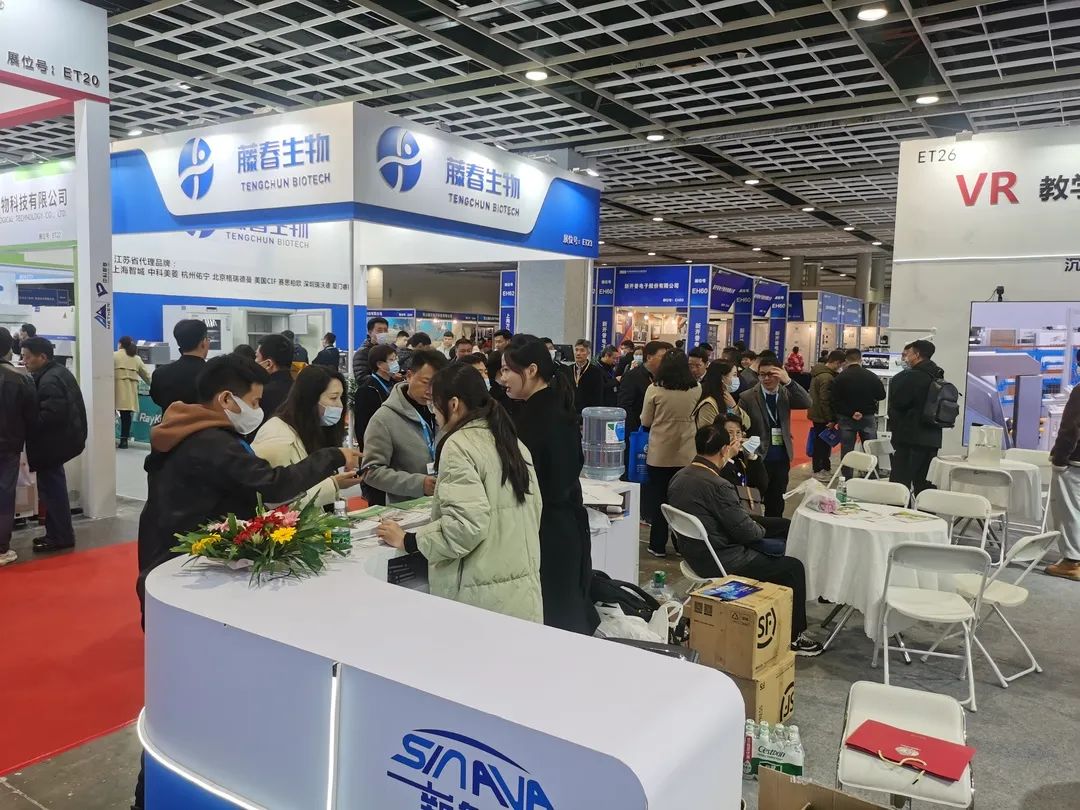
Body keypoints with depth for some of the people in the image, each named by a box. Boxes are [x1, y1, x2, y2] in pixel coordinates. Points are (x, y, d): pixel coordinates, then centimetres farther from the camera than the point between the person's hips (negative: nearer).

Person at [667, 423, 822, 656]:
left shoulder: (679, 477, -1)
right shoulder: (717, 485, -27)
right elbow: (746, 531, -18)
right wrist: (761, 530, 3)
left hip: (694, 555, 10)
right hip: (721, 563, -10)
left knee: (772, 550, 28)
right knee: (793, 567, 4)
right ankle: (794, 637, 17)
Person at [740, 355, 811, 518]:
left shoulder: (785, 393, 4)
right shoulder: (747, 397, -6)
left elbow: (806, 403, -12)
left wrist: (788, 382, -22)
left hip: (781, 459, 4)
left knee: (776, 505, 14)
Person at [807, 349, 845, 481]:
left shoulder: (818, 372, 8)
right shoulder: (827, 378, -23)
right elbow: (825, 401, -24)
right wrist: (831, 419, -19)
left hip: (816, 414, 10)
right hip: (822, 417, -10)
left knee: (823, 442, 17)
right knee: (821, 443, 1)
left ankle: (825, 468, 28)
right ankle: (818, 471, 11)